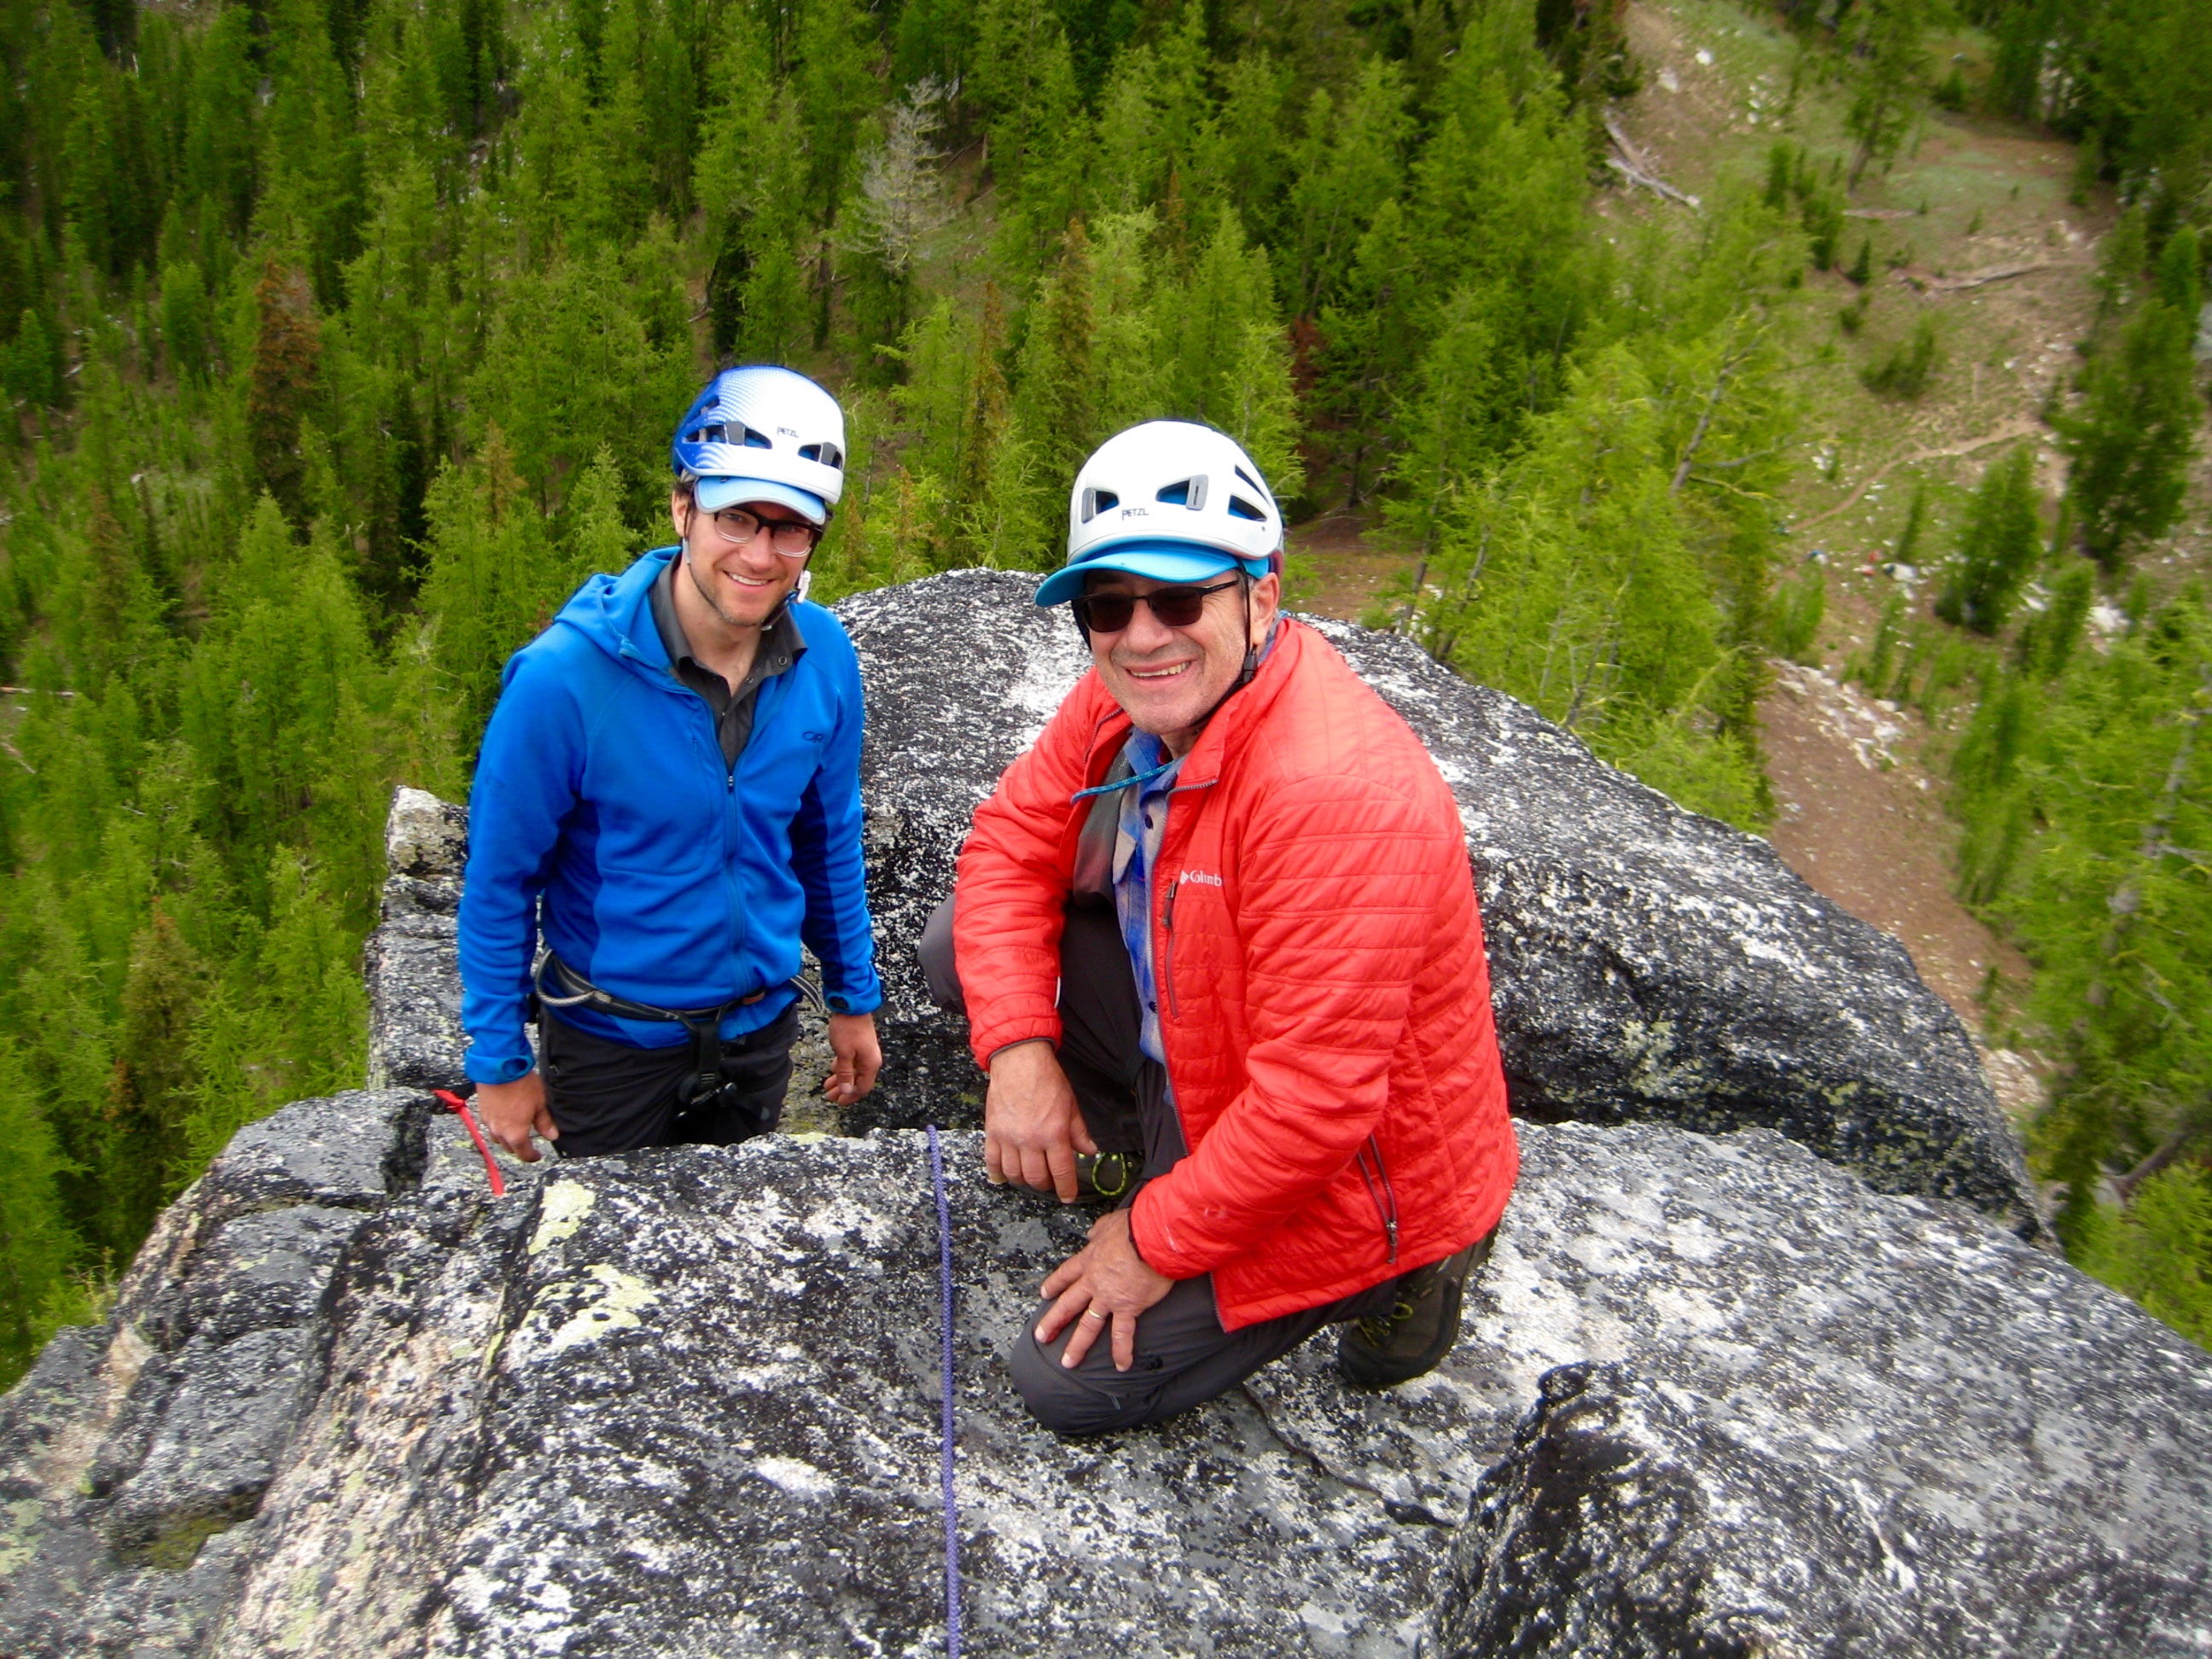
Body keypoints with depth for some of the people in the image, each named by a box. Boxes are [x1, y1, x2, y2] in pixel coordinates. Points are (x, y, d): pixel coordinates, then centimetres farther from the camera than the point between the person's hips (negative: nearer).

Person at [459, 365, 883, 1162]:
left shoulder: (825, 656, -12)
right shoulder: (564, 677, -25)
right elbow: (499, 881, -14)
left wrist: (853, 998, 8)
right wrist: (498, 1061, -8)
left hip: (760, 1027, 4)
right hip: (612, 1040, -3)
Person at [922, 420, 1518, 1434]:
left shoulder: (1337, 789, -36)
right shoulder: (1129, 697, -10)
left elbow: (1314, 1100, -33)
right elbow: (1014, 839, 0)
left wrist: (1158, 1242, -20)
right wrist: (1017, 1046, -15)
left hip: (1349, 1168, -7)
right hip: (1194, 1066, 8)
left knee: (1069, 1382, -3)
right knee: (962, 946, -1)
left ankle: (1387, 1273, 11)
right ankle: (1138, 1153, 14)